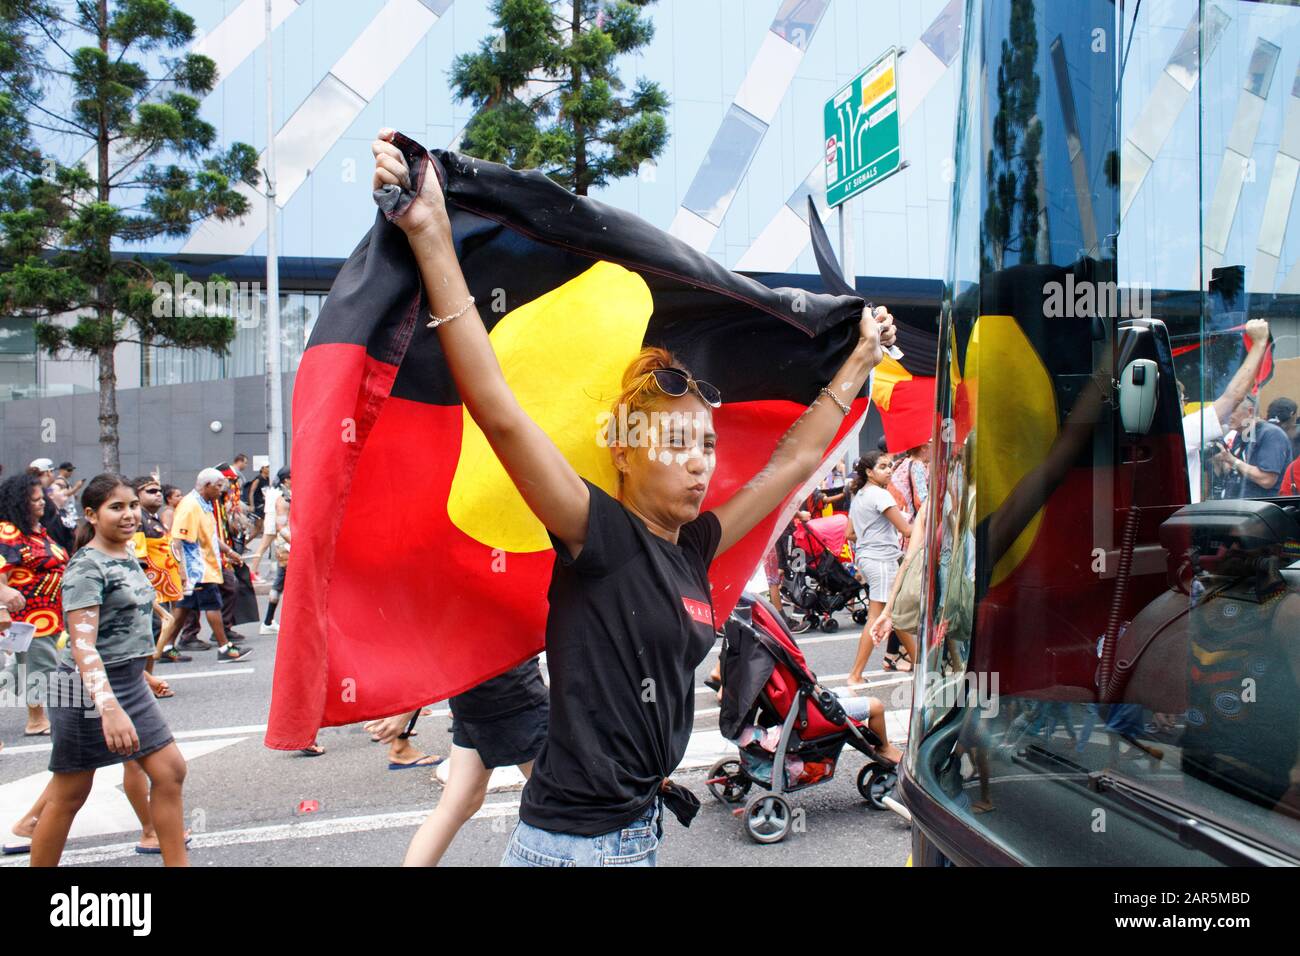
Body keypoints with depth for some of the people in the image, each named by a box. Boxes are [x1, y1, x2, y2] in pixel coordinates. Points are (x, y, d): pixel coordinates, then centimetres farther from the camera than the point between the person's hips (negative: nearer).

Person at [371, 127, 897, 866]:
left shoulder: (693, 547, 2)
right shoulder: (600, 535, -16)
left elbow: (795, 459, 14)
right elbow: (500, 413, -28)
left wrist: (861, 360, 21)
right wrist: (431, 236, -33)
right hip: (570, 838, -7)